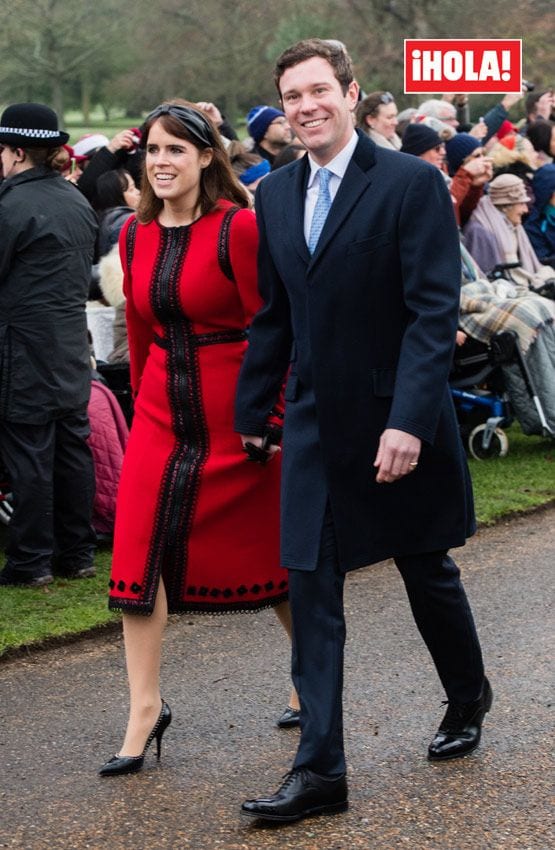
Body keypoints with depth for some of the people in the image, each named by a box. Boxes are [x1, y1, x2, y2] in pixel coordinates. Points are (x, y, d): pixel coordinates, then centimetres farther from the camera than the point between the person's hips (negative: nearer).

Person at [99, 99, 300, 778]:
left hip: (235, 410, -5)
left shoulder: (238, 226, -12)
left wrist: (276, 421, -12)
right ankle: (145, 708, 2)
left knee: (267, 550, 9)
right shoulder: (135, 235, 6)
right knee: (139, 550, -5)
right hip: (161, 409, 5)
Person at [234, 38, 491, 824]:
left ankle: (467, 697, 41)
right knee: (312, 595, -1)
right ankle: (319, 771, 3)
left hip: (398, 426, -4)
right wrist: (249, 416, 10)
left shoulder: (412, 184, -12)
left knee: (428, 574, 14)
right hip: (315, 427, 4)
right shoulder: (276, 196, 6)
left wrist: (407, 420, -24)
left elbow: (434, 311, -16)